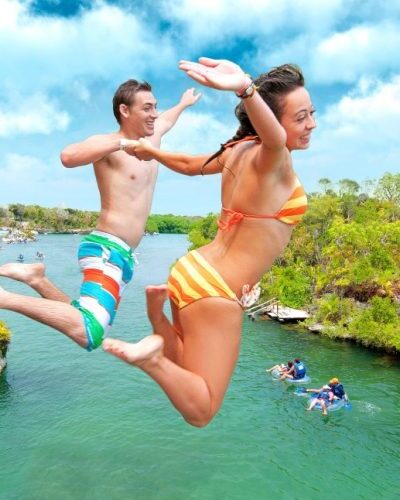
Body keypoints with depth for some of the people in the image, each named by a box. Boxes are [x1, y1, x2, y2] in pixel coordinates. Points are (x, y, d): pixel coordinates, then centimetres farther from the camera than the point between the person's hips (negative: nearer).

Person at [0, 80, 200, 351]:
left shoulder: (151, 139, 18)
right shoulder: (108, 145, -7)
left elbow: (166, 120, 43)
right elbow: (68, 156, -28)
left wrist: (184, 103, 60)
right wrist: (121, 144, -30)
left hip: (123, 255, 9)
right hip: (107, 249, -9)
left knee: (83, 325, 15)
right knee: (88, 333, -30)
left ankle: (36, 278, 21)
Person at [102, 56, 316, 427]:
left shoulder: (239, 148, 8)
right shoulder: (271, 158, -18)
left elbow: (189, 164, 23)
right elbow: (274, 138, -43)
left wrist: (152, 151, 41)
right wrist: (245, 88, -63)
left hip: (193, 268, 8)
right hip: (217, 291, -8)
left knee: (183, 368, 27)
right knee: (200, 412, 3)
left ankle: (159, 309, 7)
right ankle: (151, 356, -15)